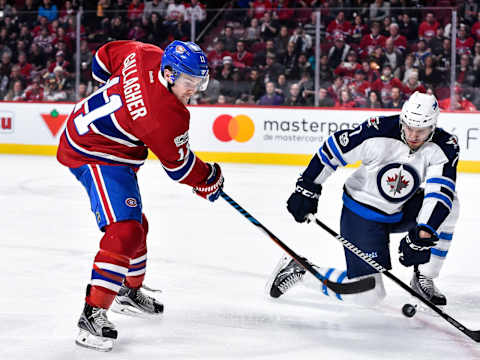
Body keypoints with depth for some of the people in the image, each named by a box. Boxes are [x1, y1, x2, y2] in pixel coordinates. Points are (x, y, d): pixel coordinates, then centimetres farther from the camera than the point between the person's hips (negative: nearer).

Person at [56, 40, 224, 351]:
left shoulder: (146, 54, -8)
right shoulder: (167, 115, -28)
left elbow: (105, 56, 11)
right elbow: (178, 164, -14)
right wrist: (209, 180, 3)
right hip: (96, 156, -11)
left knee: (135, 223, 23)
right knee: (124, 231, -22)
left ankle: (129, 291, 44)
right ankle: (93, 314, -23)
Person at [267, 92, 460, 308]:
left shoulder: (445, 147, -17)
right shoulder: (378, 131, -26)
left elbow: (439, 192, -28)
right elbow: (334, 148, -13)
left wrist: (423, 234, -42)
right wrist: (307, 188, -9)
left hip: (401, 213, 5)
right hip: (361, 212, -5)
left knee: (448, 205, -18)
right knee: (368, 295, -12)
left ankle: (424, 279, -2)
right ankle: (298, 270, 8)